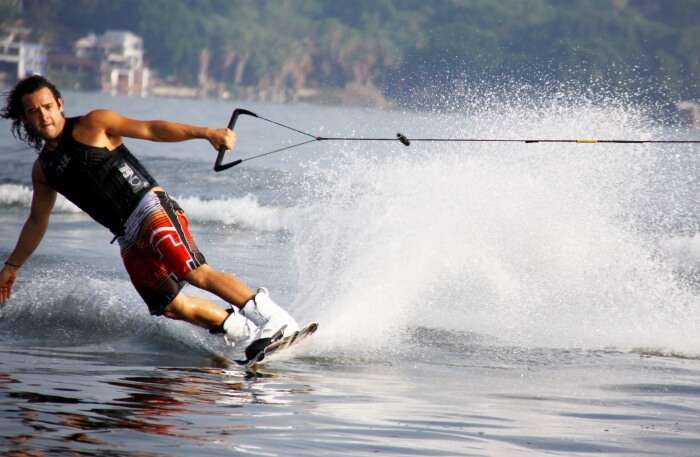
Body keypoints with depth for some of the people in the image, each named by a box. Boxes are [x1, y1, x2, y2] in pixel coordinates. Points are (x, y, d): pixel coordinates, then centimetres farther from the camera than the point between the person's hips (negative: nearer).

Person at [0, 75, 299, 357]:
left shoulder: (92, 125, 1)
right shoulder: (44, 169, 18)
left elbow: (151, 130, -7)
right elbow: (37, 221, 32)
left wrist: (204, 133, -20)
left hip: (151, 209, -6)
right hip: (128, 239, 6)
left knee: (195, 273, -26)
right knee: (173, 306, -9)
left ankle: (275, 320, -28)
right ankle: (247, 334, -3)